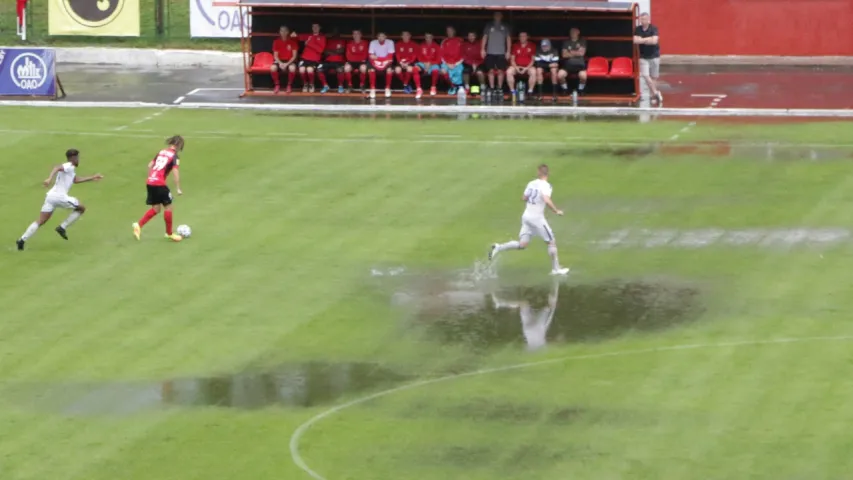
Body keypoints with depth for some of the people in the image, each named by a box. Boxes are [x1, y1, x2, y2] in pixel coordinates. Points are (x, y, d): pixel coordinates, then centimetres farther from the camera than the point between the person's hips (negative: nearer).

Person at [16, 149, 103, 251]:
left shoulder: (69, 168, 27)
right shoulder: (69, 166, -4)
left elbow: (76, 180, 37)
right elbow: (57, 168, -23)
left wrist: (92, 178, 40)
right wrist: (50, 178, -40)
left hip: (50, 196, 9)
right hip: (59, 196, -9)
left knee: (40, 222, 4)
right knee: (81, 208, 11)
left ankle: (22, 240, -10)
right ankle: (62, 228, 6)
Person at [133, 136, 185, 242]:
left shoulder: (162, 152, 15)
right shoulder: (174, 156, -7)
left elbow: (150, 165, 17)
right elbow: (175, 172, -16)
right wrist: (178, 189, -12)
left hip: (150, 182, 7)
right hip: (160, 184, -7)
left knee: (156, 209, 16)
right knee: (168, 207, 8)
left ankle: (139, 225, 2)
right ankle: (169, 233, 17)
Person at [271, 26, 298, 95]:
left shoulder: (293, 41, -4)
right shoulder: (276, 42, 1)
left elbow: (294, 55, -6)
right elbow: (275, 55, 0)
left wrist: (287, 64, -20)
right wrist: (280, 63, -20)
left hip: (290, 61, -1)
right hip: (280, 61, 1)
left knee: (292, 68, -39)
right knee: (273, 67, -34)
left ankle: (289, 85, -15)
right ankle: (277, 85, -11)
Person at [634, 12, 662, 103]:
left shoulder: (654, 29, -8)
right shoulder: (638, 30, 0)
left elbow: (654, 41, -20)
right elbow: (635, 40, -13)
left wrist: (642, 40, -14)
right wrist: (648, 39, -17)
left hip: (654, 56, -2)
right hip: (643, 57, 2)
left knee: (654, 77, 5)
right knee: (645, 76, -10)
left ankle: (654, 94, 17)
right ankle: (655, 93, 0)